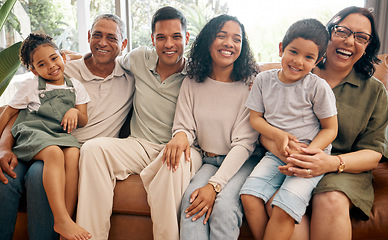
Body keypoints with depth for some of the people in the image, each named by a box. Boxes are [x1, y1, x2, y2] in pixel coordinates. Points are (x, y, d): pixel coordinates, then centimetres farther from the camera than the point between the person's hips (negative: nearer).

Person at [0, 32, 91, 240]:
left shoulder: (75, 87, 18)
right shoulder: (30, 86, 12)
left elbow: (83, 122, 18)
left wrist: (75, 112, -5)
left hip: (61, 135, 2)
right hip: (31, 133, -2)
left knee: (73, 154, -34)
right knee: (54, 153, -37)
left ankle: (68, 218, -31)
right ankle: (61, 219, -40)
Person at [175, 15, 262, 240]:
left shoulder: (250, 86, -7)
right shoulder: (192, 84, 5)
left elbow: (244, 143, -12)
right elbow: (184, 127, 5)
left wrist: (214, 185, -22)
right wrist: (181, 136, -22)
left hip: (241, 162, -2)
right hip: (206, 161, 3)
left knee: (224, 205, -29)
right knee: (190, 199, -27)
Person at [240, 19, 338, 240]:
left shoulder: (318, 87, -6)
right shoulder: (264, 80, 3)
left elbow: (330, 129, -2)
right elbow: (256, 118, 7)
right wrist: (277, 135, -13)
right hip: (276, 154, 4)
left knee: (284, 208, -23)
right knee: (249, 195, -18)